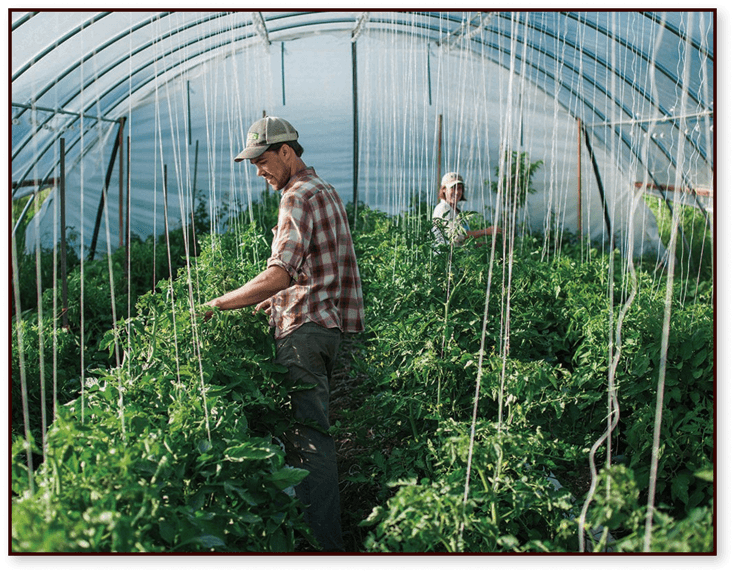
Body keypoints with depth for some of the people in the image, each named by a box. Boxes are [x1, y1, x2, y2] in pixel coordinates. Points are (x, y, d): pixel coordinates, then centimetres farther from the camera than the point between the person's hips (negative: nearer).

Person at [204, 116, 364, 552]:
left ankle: (323, 541, -9)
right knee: (311, 428, 15)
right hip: (327, 323, 10)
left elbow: (279, 274, -23)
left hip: (304, 328, -10)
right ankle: (326, 532, 23)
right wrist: (271, 301, 23)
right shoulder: (324, 190, 20)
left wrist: (217, 304, -19)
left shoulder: (299, 196, -12)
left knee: (307, 434, -10)